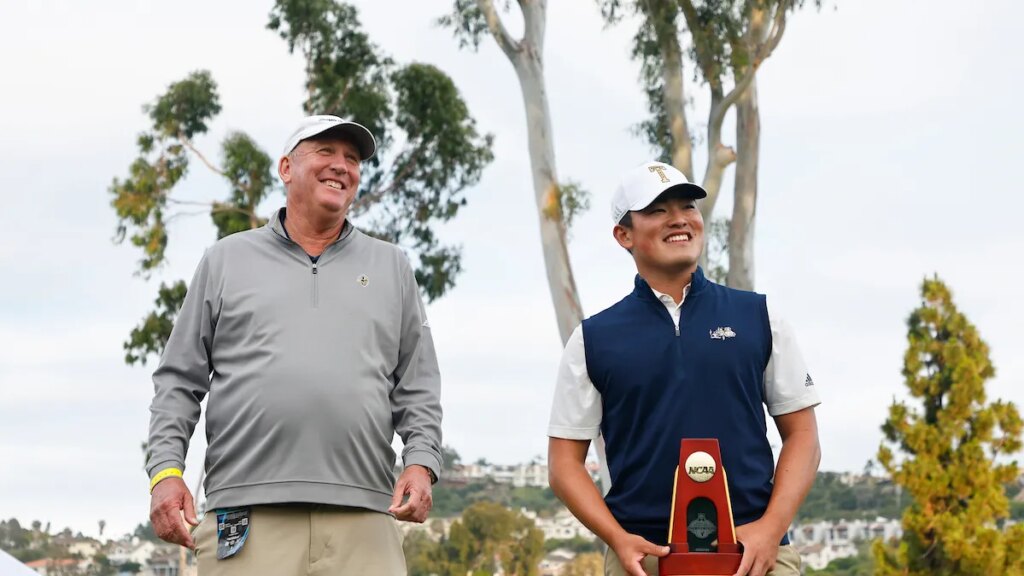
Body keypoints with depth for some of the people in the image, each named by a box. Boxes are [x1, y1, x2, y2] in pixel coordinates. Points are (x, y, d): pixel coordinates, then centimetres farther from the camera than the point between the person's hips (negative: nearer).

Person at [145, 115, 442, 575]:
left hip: (361, 521, 1)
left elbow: (418, 387, 16)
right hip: (247, 519, -1)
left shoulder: (391, 267, 20)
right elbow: (179, 381, 13)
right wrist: (166, 471, 0)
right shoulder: (226, 260, 16)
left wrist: (421, 463, -1)